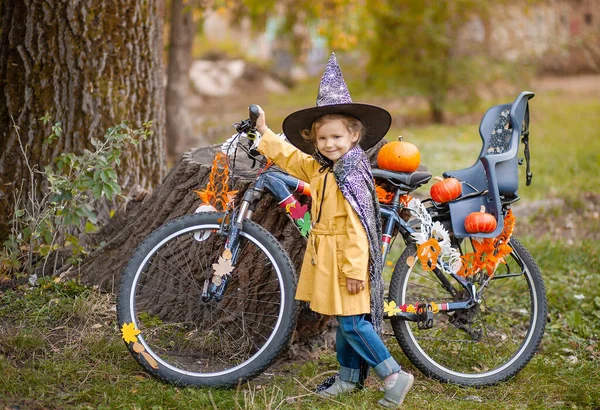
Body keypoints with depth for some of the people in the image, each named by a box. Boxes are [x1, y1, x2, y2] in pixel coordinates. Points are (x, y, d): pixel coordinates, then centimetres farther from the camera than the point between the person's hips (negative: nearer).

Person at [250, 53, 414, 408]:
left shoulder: (352, 178, -20)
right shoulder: (318, 168, 6)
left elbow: (357, 229, -23)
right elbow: (288, 156, 24)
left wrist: (354, 270, -24)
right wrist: (264, 133, 26)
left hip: (348, 259, -9)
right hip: (325, 257, 9)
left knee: (353, 323, -7)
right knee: (347, 321, 17)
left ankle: (395, 376, -2)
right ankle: (349, 377, 28)